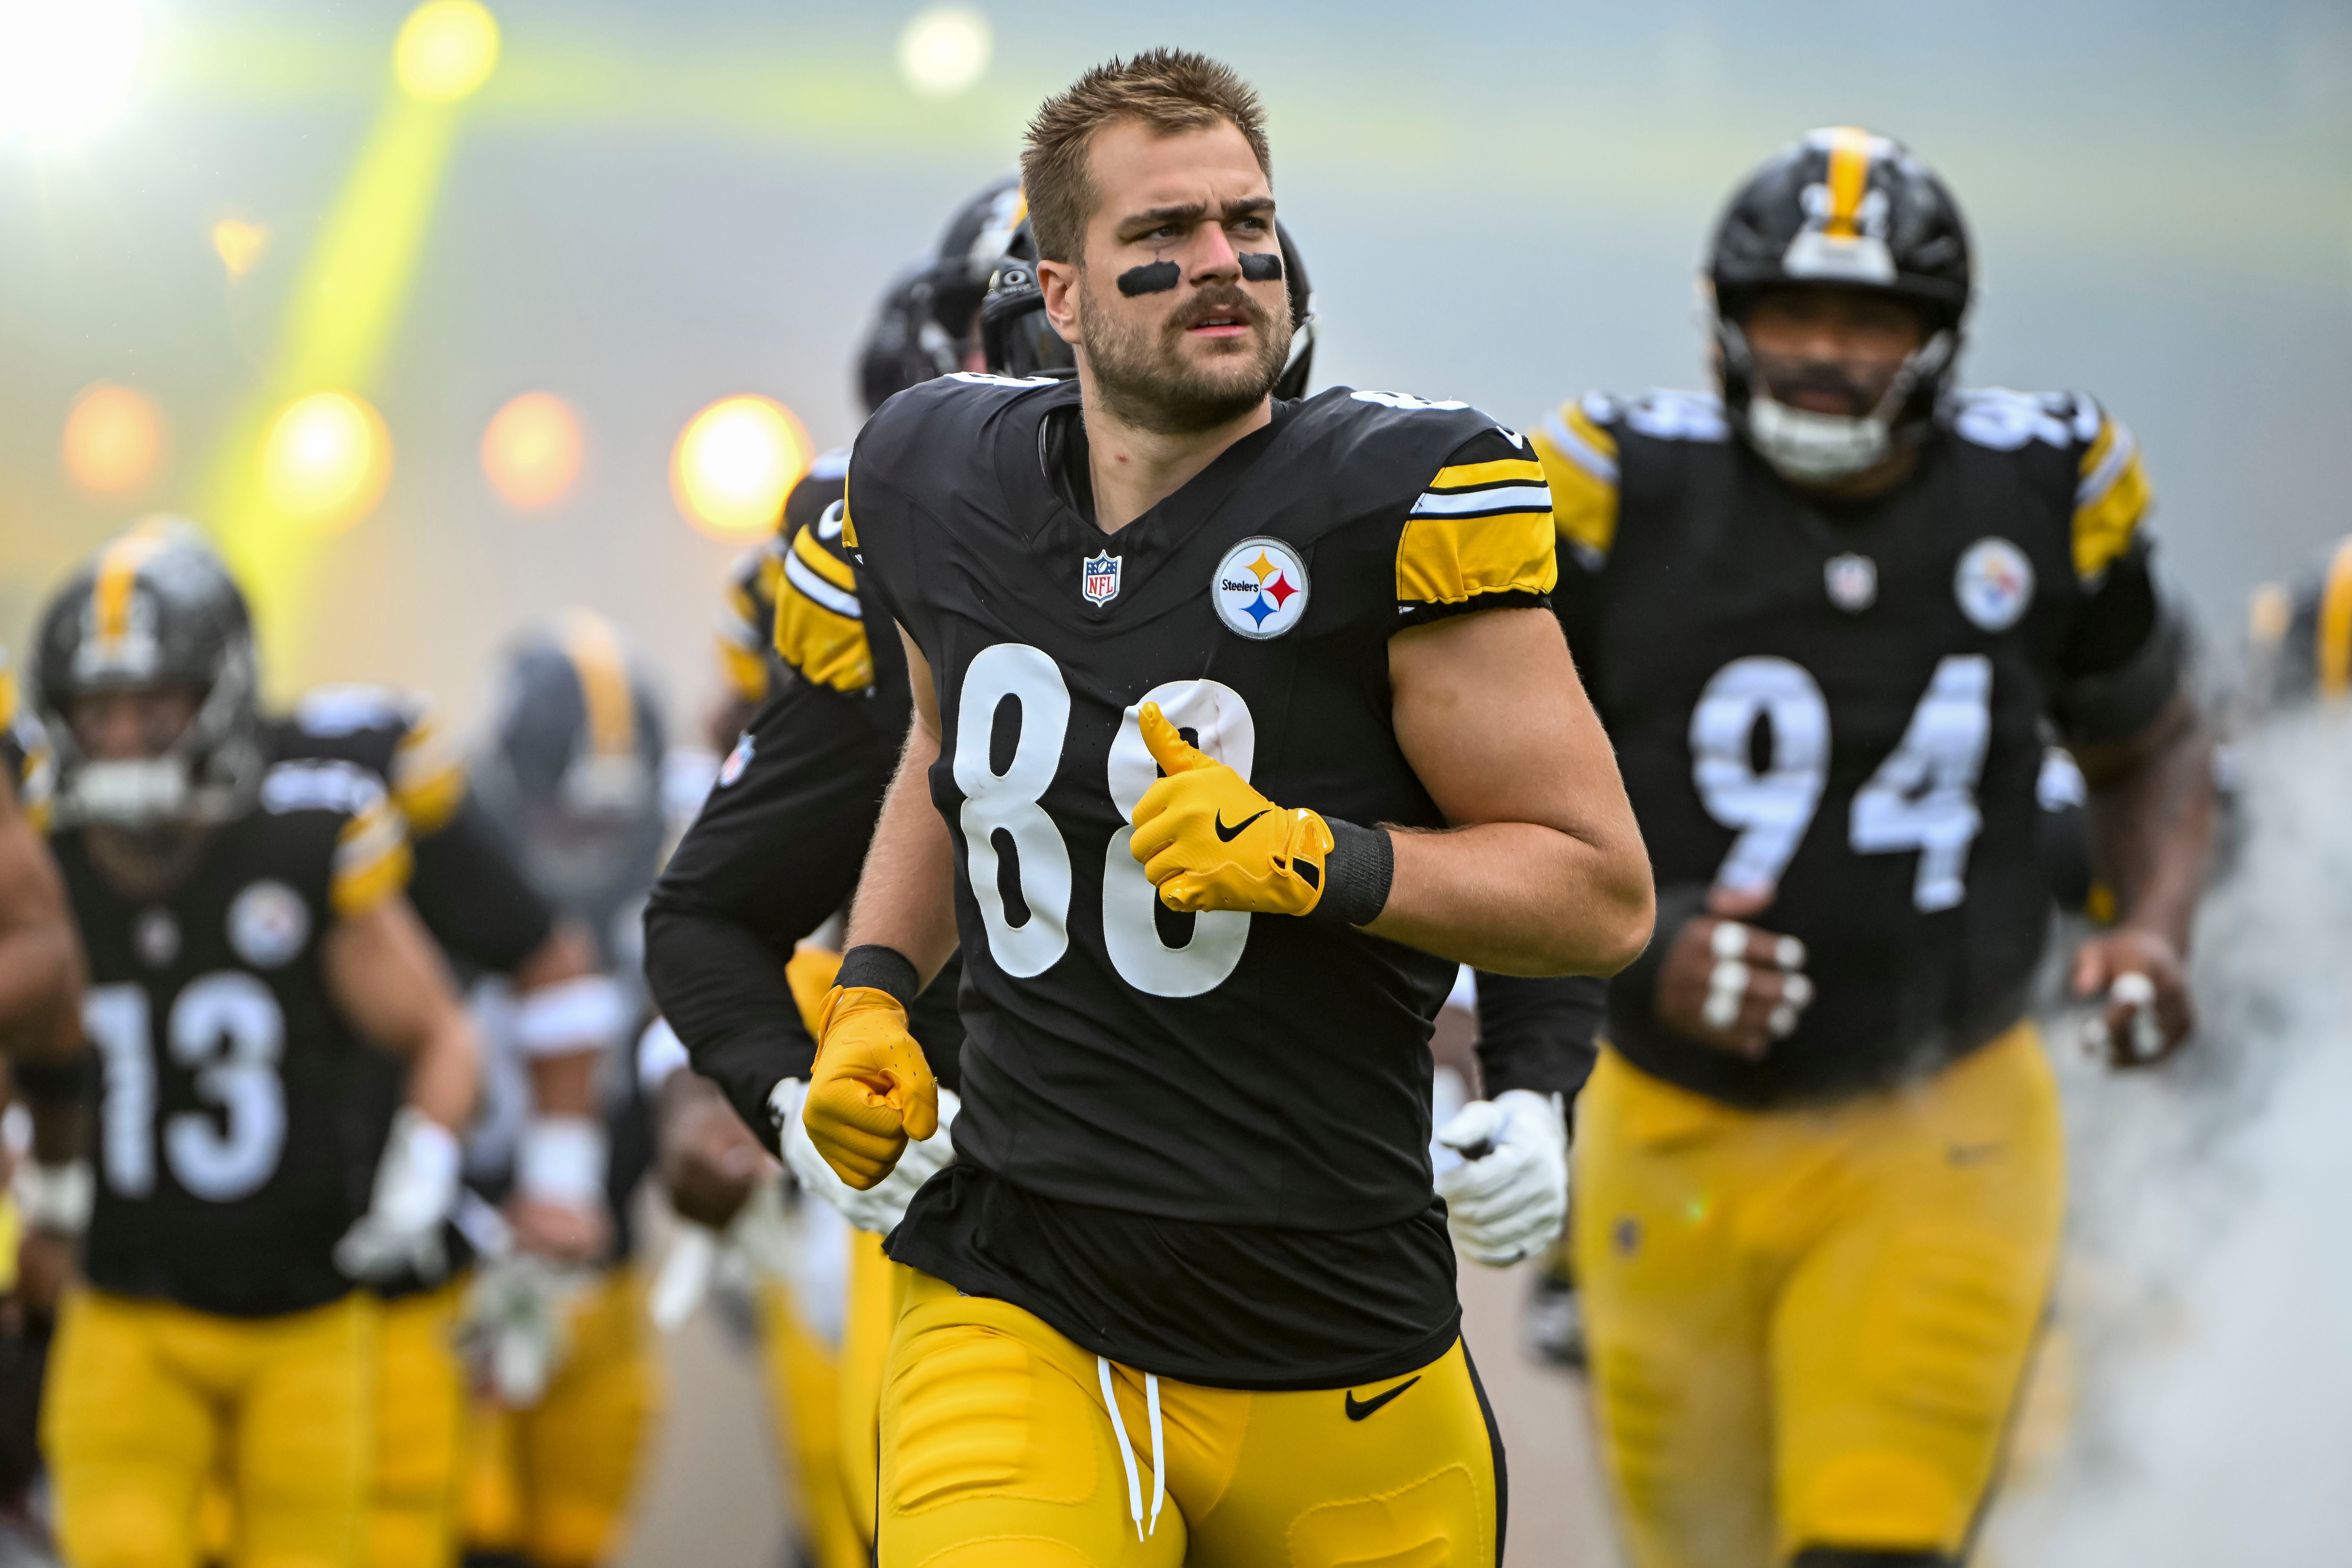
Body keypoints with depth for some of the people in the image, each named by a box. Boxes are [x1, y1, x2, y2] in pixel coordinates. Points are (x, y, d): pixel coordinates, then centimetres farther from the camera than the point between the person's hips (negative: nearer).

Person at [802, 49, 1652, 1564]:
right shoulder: (944, 481, 5)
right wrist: (873, 995, 13)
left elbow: (1604, 895, -7)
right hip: (1018, 1314, 2)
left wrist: (1304, 858, -20)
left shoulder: (1397, 503, -10)